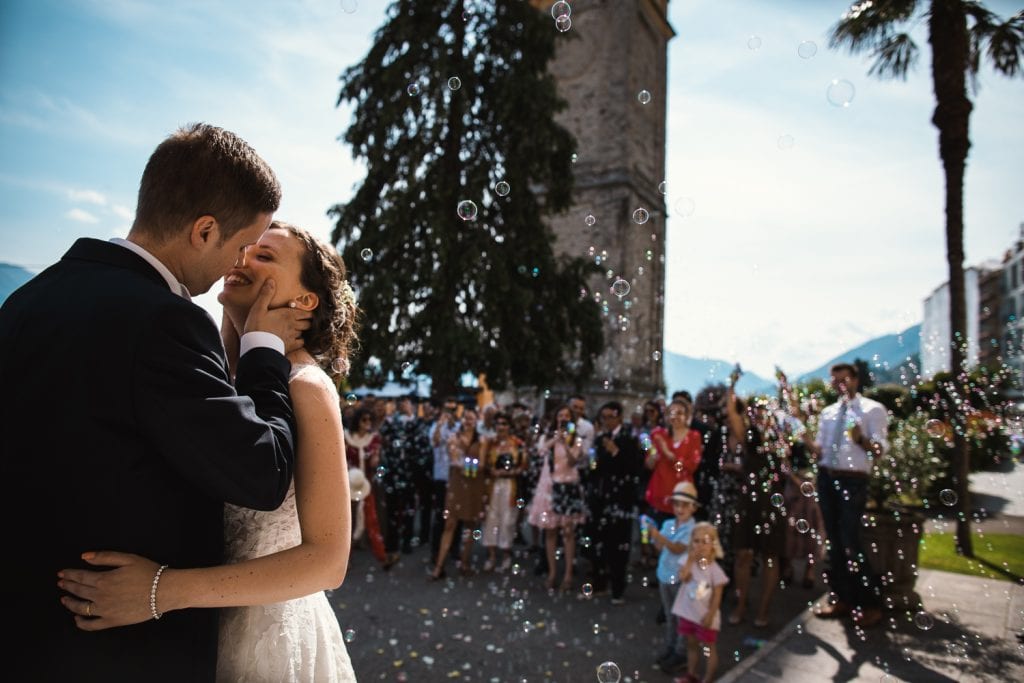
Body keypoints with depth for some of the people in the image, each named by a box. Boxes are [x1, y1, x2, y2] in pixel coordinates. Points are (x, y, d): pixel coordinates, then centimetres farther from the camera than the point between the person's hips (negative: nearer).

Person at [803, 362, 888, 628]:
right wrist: (807, 440, -9)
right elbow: (819, 451, 11)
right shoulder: (828, 412, 14)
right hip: (826, 478, 6)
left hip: (853, 480, -6)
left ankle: (871, 604, 8)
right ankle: (842, 598, 24)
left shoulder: (873, 409, -2)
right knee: (834, 541, 12)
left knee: (851, 543, -8)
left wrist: (862, 439, -31)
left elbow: (880, 450, -12)